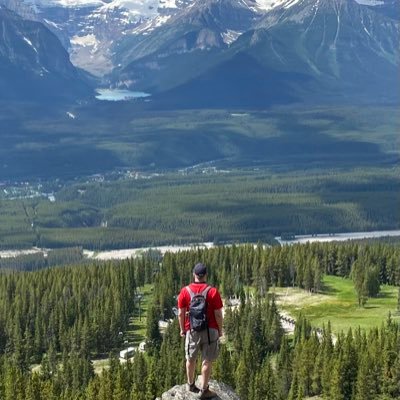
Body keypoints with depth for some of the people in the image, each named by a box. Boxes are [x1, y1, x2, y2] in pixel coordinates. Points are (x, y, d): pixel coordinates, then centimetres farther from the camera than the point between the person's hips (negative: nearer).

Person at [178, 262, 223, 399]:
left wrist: (182, 329, 11)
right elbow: (218, 314, -11)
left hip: (192, 330, 3)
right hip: (210, 330, -3)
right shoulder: (213, 292, -13)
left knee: (191, 359, 19)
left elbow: (181, 313, -2)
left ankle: (191, 384, 35)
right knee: (207, 361, 5)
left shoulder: (185, 291, -6)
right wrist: (220, 330, 3)